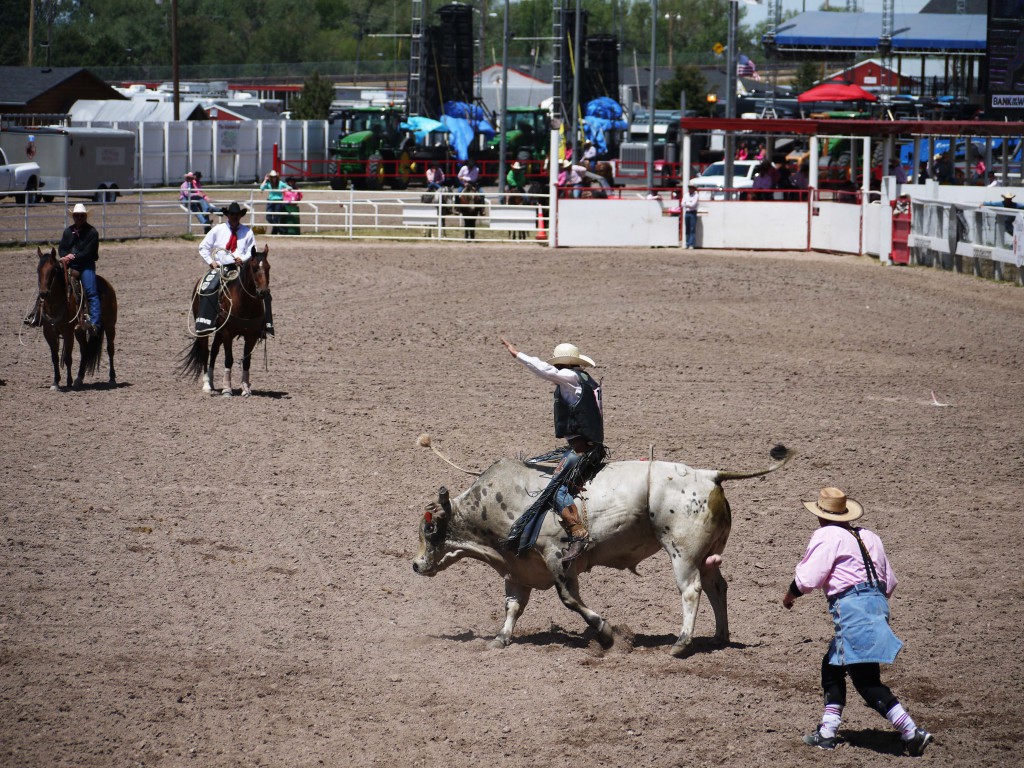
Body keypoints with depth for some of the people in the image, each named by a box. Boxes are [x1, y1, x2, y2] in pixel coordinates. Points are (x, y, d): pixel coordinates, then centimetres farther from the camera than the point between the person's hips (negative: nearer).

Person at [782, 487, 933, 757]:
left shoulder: (826, 536, -4)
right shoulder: (868, 536, 18)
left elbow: (808, 579, -9)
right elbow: (889, 582, 18)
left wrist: (790, 594, 11)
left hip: (851, 608, -9)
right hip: (877, 603, 9)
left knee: (866, 680, -9)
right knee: (832, 666, 21)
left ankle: (912, 732, -17)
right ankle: (827, 732, 22)